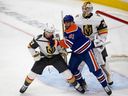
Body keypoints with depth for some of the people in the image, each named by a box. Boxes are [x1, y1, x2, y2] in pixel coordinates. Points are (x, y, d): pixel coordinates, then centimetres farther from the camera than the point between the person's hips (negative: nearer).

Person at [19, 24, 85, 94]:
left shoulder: (55, 37, -13)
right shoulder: (38, 39, -24)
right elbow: (30, 47, -11)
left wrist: (61, 50, -2)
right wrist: (35, 55, -18)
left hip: (55, 57, 1)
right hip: (43, 57, -1)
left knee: (66, 71, -7)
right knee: (33, 72, 0)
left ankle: (76, 85, 11)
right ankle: (25, 85, 26)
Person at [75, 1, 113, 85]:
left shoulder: (98, 18, -14)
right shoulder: (77, 19, -7)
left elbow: (103, 31, -9)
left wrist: (101, 41, -18)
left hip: (95, 42, -2)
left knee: (101, 61, 0)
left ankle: (108, 76, 18)